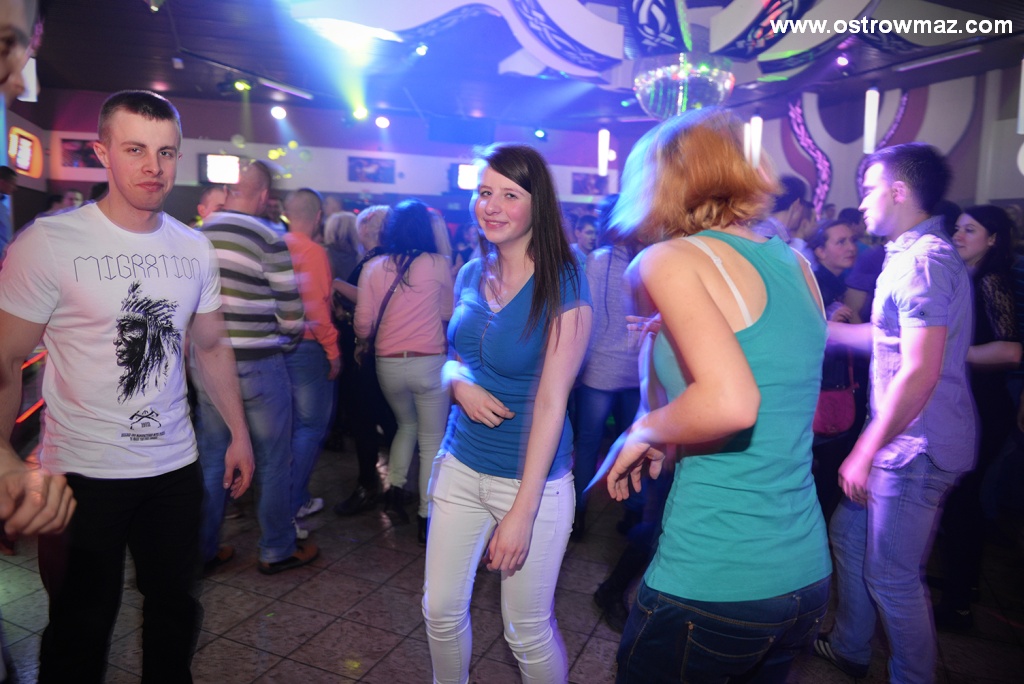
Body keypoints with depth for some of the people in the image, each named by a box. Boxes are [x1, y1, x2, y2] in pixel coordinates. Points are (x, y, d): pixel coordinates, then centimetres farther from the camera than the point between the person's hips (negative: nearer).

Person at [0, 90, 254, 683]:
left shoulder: (196, 249, 2)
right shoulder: (48, 244, -12)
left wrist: (239, 433, 10)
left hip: (177, 464, 4)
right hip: (84, 472, -4)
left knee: (176, 605, 19)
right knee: (82, 628, 13)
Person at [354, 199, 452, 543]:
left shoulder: (373, 267, -1)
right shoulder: (439, 264, -5)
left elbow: (363, 325, -1)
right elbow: (448, 313, 7)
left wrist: (365, 337, 21)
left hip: (388, 364, 3)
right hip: (429, 363, -3)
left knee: (407, 425, 28)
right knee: (432, 441, 8)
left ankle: (394, 490, 22)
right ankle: (426, 517, 10)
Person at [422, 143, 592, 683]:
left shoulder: (562, 284, -14)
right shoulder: (471, 274, 3)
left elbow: (551, 402, -17)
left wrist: (522, 511, -19)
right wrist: (459, 383, -10)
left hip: (532, 477, -5)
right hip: (461, 465, 5)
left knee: (529, 630, 9)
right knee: (441, 610, 14)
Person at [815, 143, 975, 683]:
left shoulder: (924, 260, -20)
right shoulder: (911, 254, 13)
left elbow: (920, 371, -25)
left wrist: (866, 450, -21)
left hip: (917, 447, -10)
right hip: (901, 440, 10)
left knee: (892, 577, 2)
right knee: (849, 534, 21)